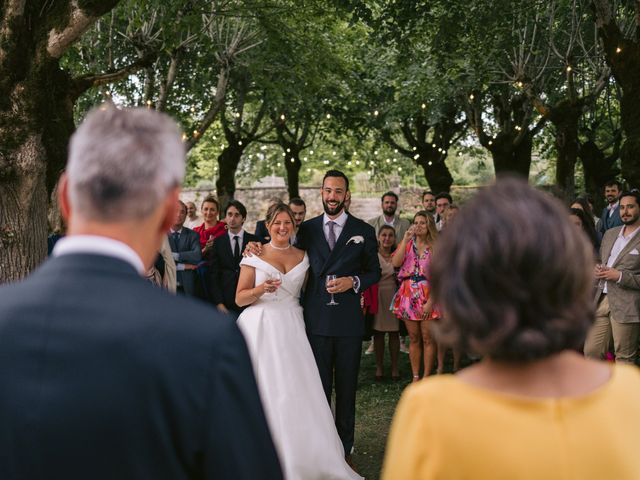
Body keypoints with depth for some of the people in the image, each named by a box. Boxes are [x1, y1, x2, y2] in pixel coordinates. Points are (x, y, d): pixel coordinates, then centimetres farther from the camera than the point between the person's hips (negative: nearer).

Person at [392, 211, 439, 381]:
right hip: (408, 295, 3)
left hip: (428, 297, -2)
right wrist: (405, 240, -12)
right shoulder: (407, 244, 10)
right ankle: (415, 377, 13)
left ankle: (426, 378, 6)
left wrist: (430, 302, -13)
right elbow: (395, 263, -9)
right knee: (414, 339, 7)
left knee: (428, 339, -1)